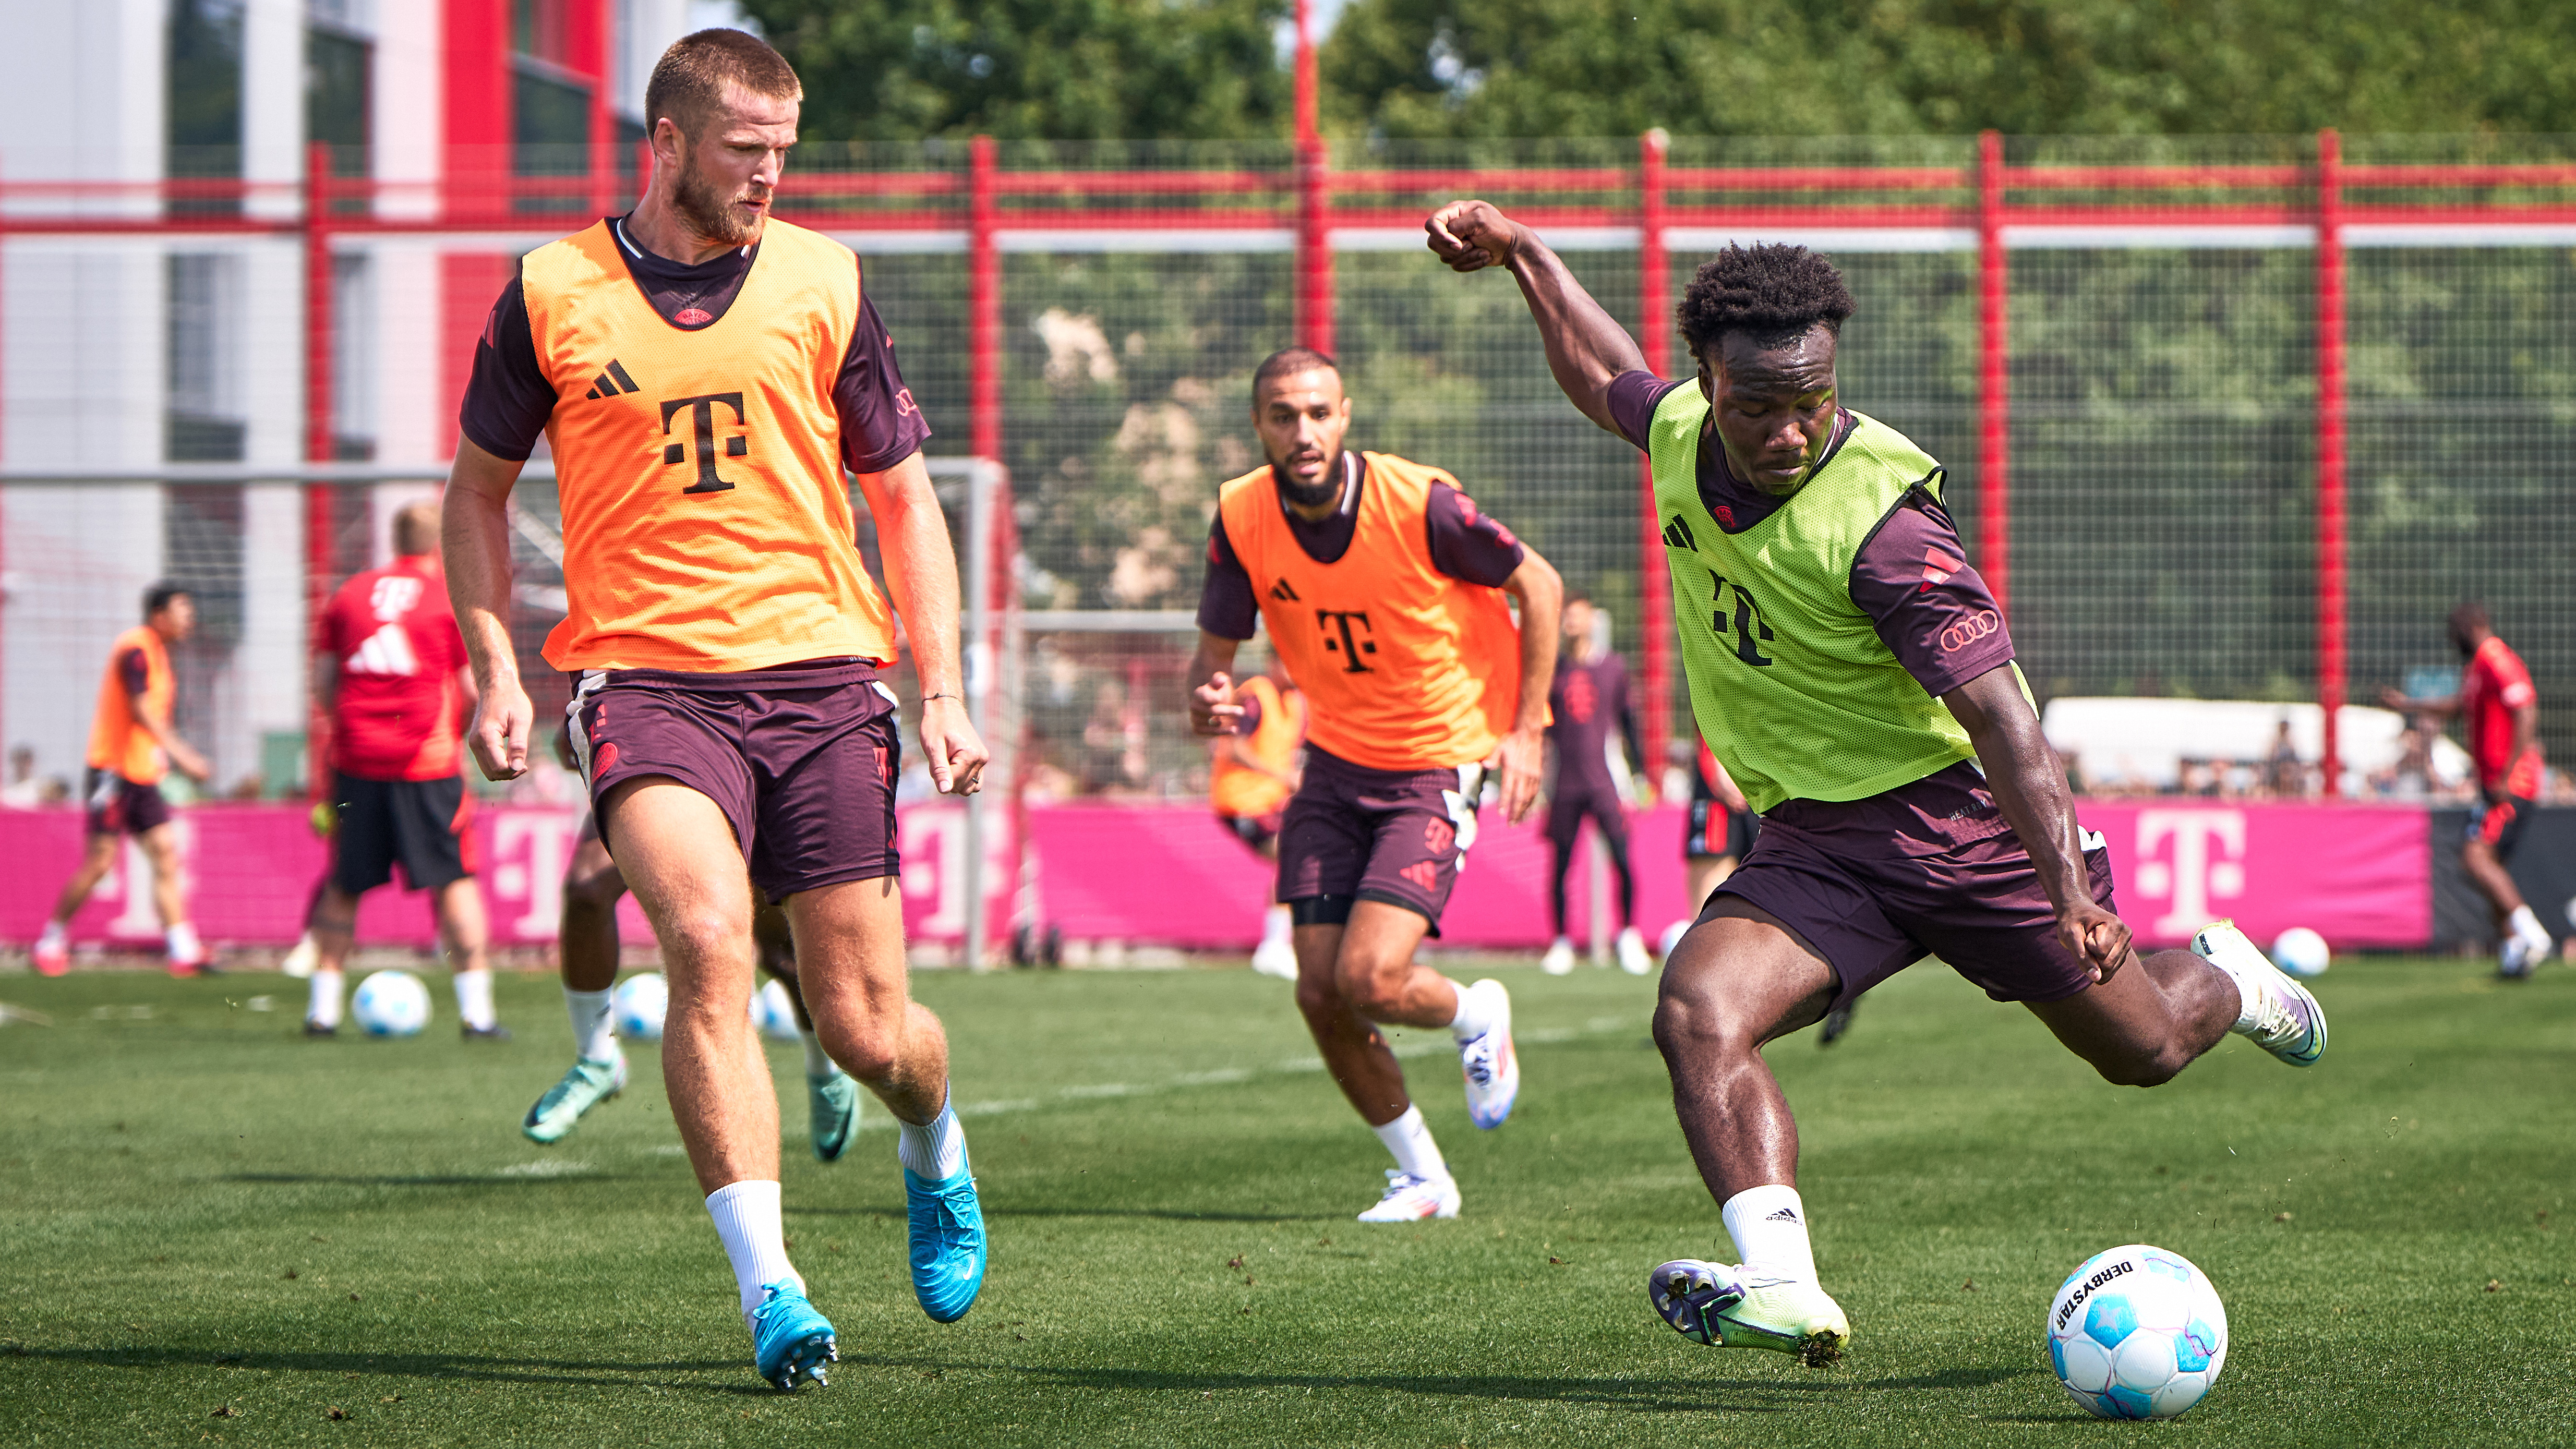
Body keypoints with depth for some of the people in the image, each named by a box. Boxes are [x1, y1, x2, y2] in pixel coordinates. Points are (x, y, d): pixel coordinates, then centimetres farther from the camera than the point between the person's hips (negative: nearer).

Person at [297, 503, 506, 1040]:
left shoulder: (349, 593, 10)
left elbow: (323, 682, 8)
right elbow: (475, 688, -4)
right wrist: (462, 730, 14)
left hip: (356, 755, 3)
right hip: (428, 757, -3)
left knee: (344, 886, 12)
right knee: (455, 879, 2)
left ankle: (322, 1005, 11)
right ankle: (475, 1009, -3)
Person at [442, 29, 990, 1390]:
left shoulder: (822, 283, 6)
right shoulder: (553, 292, 3)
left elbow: (903, 498, 13)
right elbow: (478, 487, 16)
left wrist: (945, 693, 5)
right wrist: (494, 670, 4)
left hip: (819, 668, 1)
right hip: (644, 674, -1)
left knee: (865, 1027, 0)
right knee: (707, 939, -27)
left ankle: (935, 1155, 37)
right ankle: (767, 1285, -26)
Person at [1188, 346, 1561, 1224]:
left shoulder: (1420, 504, -20)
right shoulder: (1243, 517, -9)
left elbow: (1538, 585, -6)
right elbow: (1216, 650, -1)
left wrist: (1524, 732, -8)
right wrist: (1208, 701, -26)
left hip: (1436, 767, -5)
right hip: (1335, 762, 5)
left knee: (1368, 980, -18)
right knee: (1320, 995, -2)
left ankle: (1477, 1019, 18)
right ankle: (1421, 1176, 19)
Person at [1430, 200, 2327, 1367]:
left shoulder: (1880, 521, -25)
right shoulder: (1681, 434, -6)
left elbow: (1998, 712, -30)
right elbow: (1605, 377, 22)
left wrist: (2069, 892, -39)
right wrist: (1520, 253, 24)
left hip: (1963, 816, -5)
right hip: (1817, 844, 5)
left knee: (2143, 1049, 13)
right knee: (1698, 1016, -25)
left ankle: (2225, 978, 50)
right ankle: (1784, 1292, -36)